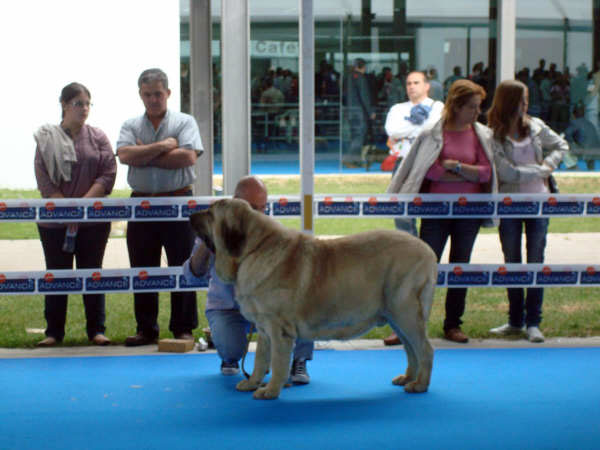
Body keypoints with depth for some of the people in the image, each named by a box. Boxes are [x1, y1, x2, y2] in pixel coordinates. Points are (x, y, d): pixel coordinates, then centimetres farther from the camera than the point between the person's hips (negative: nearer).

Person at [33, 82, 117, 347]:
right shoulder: (47, 138, 3)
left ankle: (96, 330, 10)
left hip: (93, 219, 0)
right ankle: (54, 331, 10)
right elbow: (44, 179, -4)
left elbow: (108, 174, -3)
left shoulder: (98, 137, 5)